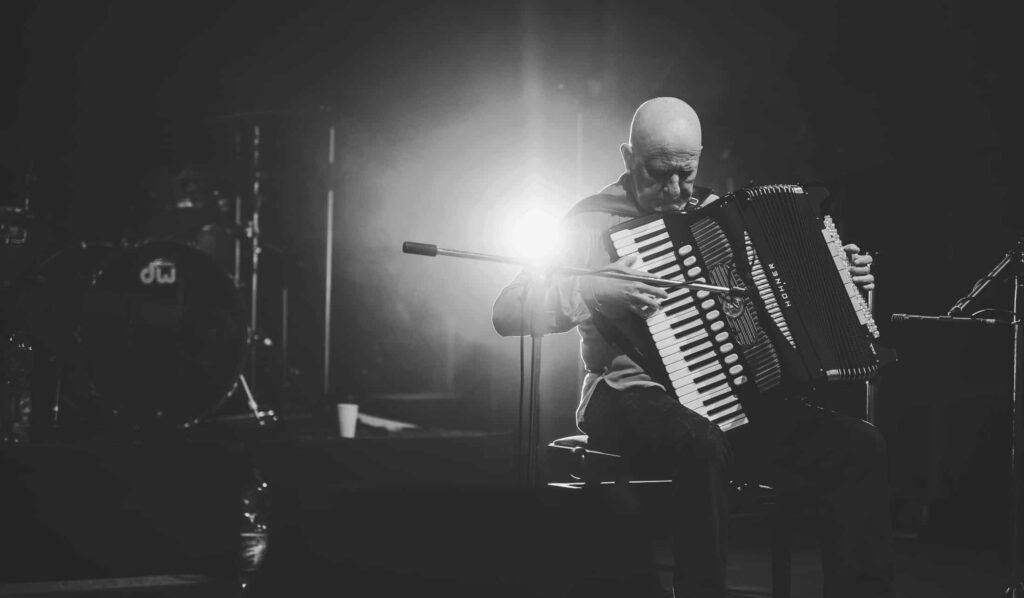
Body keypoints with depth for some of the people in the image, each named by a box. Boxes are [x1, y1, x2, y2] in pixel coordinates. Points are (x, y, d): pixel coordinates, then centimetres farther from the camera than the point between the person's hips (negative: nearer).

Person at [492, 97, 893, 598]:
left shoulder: (714, 212, 17)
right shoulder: (594, 222, -1)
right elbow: (506, 313, -10)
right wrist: (590, 292, -24)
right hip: (634, 397, -6)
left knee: (859, 446, -15)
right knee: (702, 445, -40)